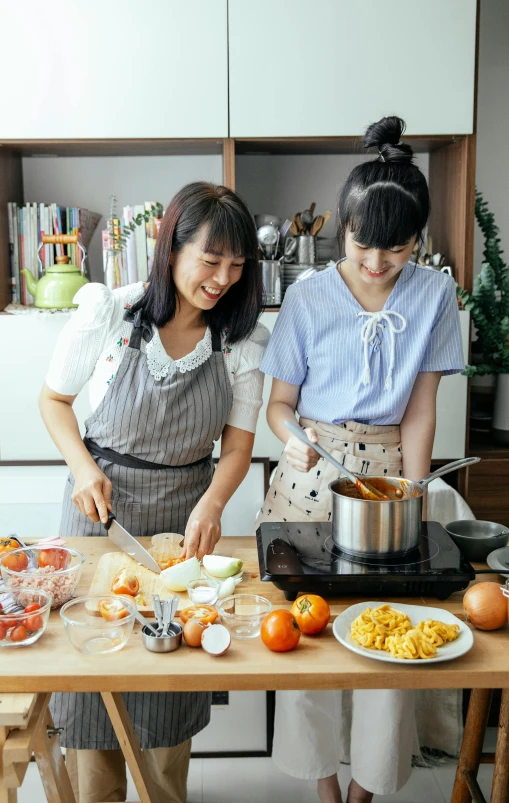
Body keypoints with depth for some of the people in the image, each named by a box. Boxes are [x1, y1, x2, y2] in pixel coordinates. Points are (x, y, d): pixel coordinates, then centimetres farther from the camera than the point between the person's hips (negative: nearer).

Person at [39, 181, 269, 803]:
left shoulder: (243, 342, -7)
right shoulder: (107, 314, -13)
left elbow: (237, 444, -5)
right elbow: (54, 399, 1)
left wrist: (211, 505, -23)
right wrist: (83, 467, -15)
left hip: (185, 511, 1)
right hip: (101, 502, -1)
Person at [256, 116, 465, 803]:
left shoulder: (433, 295, -2)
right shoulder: (308, 298, -4)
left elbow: (420, 411, -1)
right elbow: (280, 399, 1)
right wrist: (290, 434, -22)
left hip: (387, 466, 1)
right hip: (310, 471, 0)